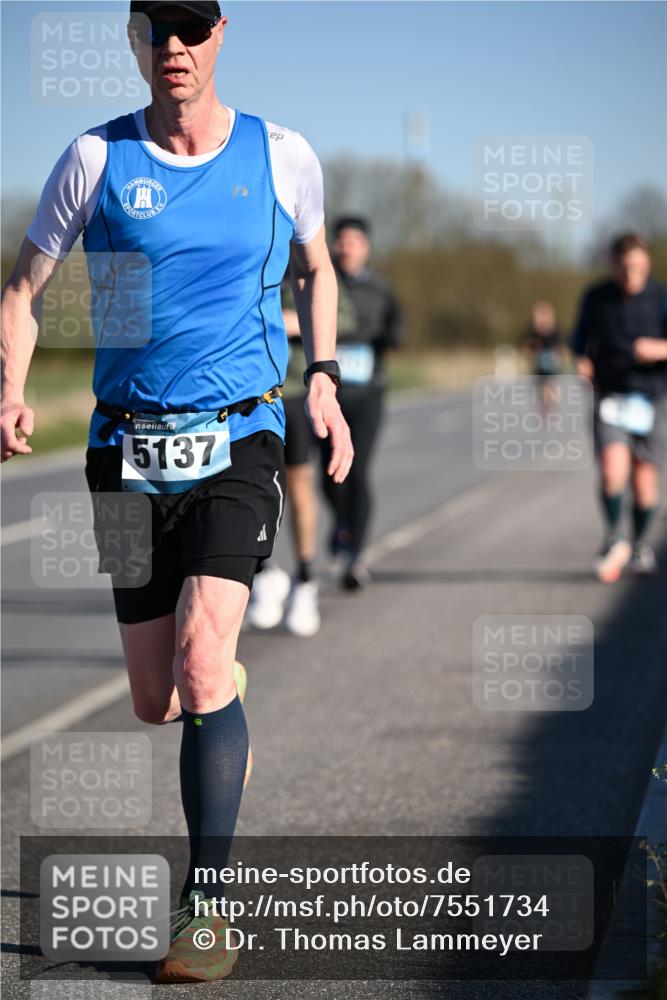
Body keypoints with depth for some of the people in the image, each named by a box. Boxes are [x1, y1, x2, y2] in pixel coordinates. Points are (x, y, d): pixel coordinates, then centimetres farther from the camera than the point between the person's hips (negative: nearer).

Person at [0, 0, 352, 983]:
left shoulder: (281, 155, 2)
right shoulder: (97, 157, 1)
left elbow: (316, 268, 21)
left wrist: (322, 377, 8)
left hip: (239, 441, -2)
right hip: (128, 449, 2)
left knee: (203, 658, -20)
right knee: (154, 703, 7)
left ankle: (207, 913, -13)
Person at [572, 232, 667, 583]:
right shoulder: (596, 298, 2)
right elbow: (581, 342, 15)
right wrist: (583, 363, -5)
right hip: (610, 396, 0)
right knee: (613, 470, -19)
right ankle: (614, 539, 1)